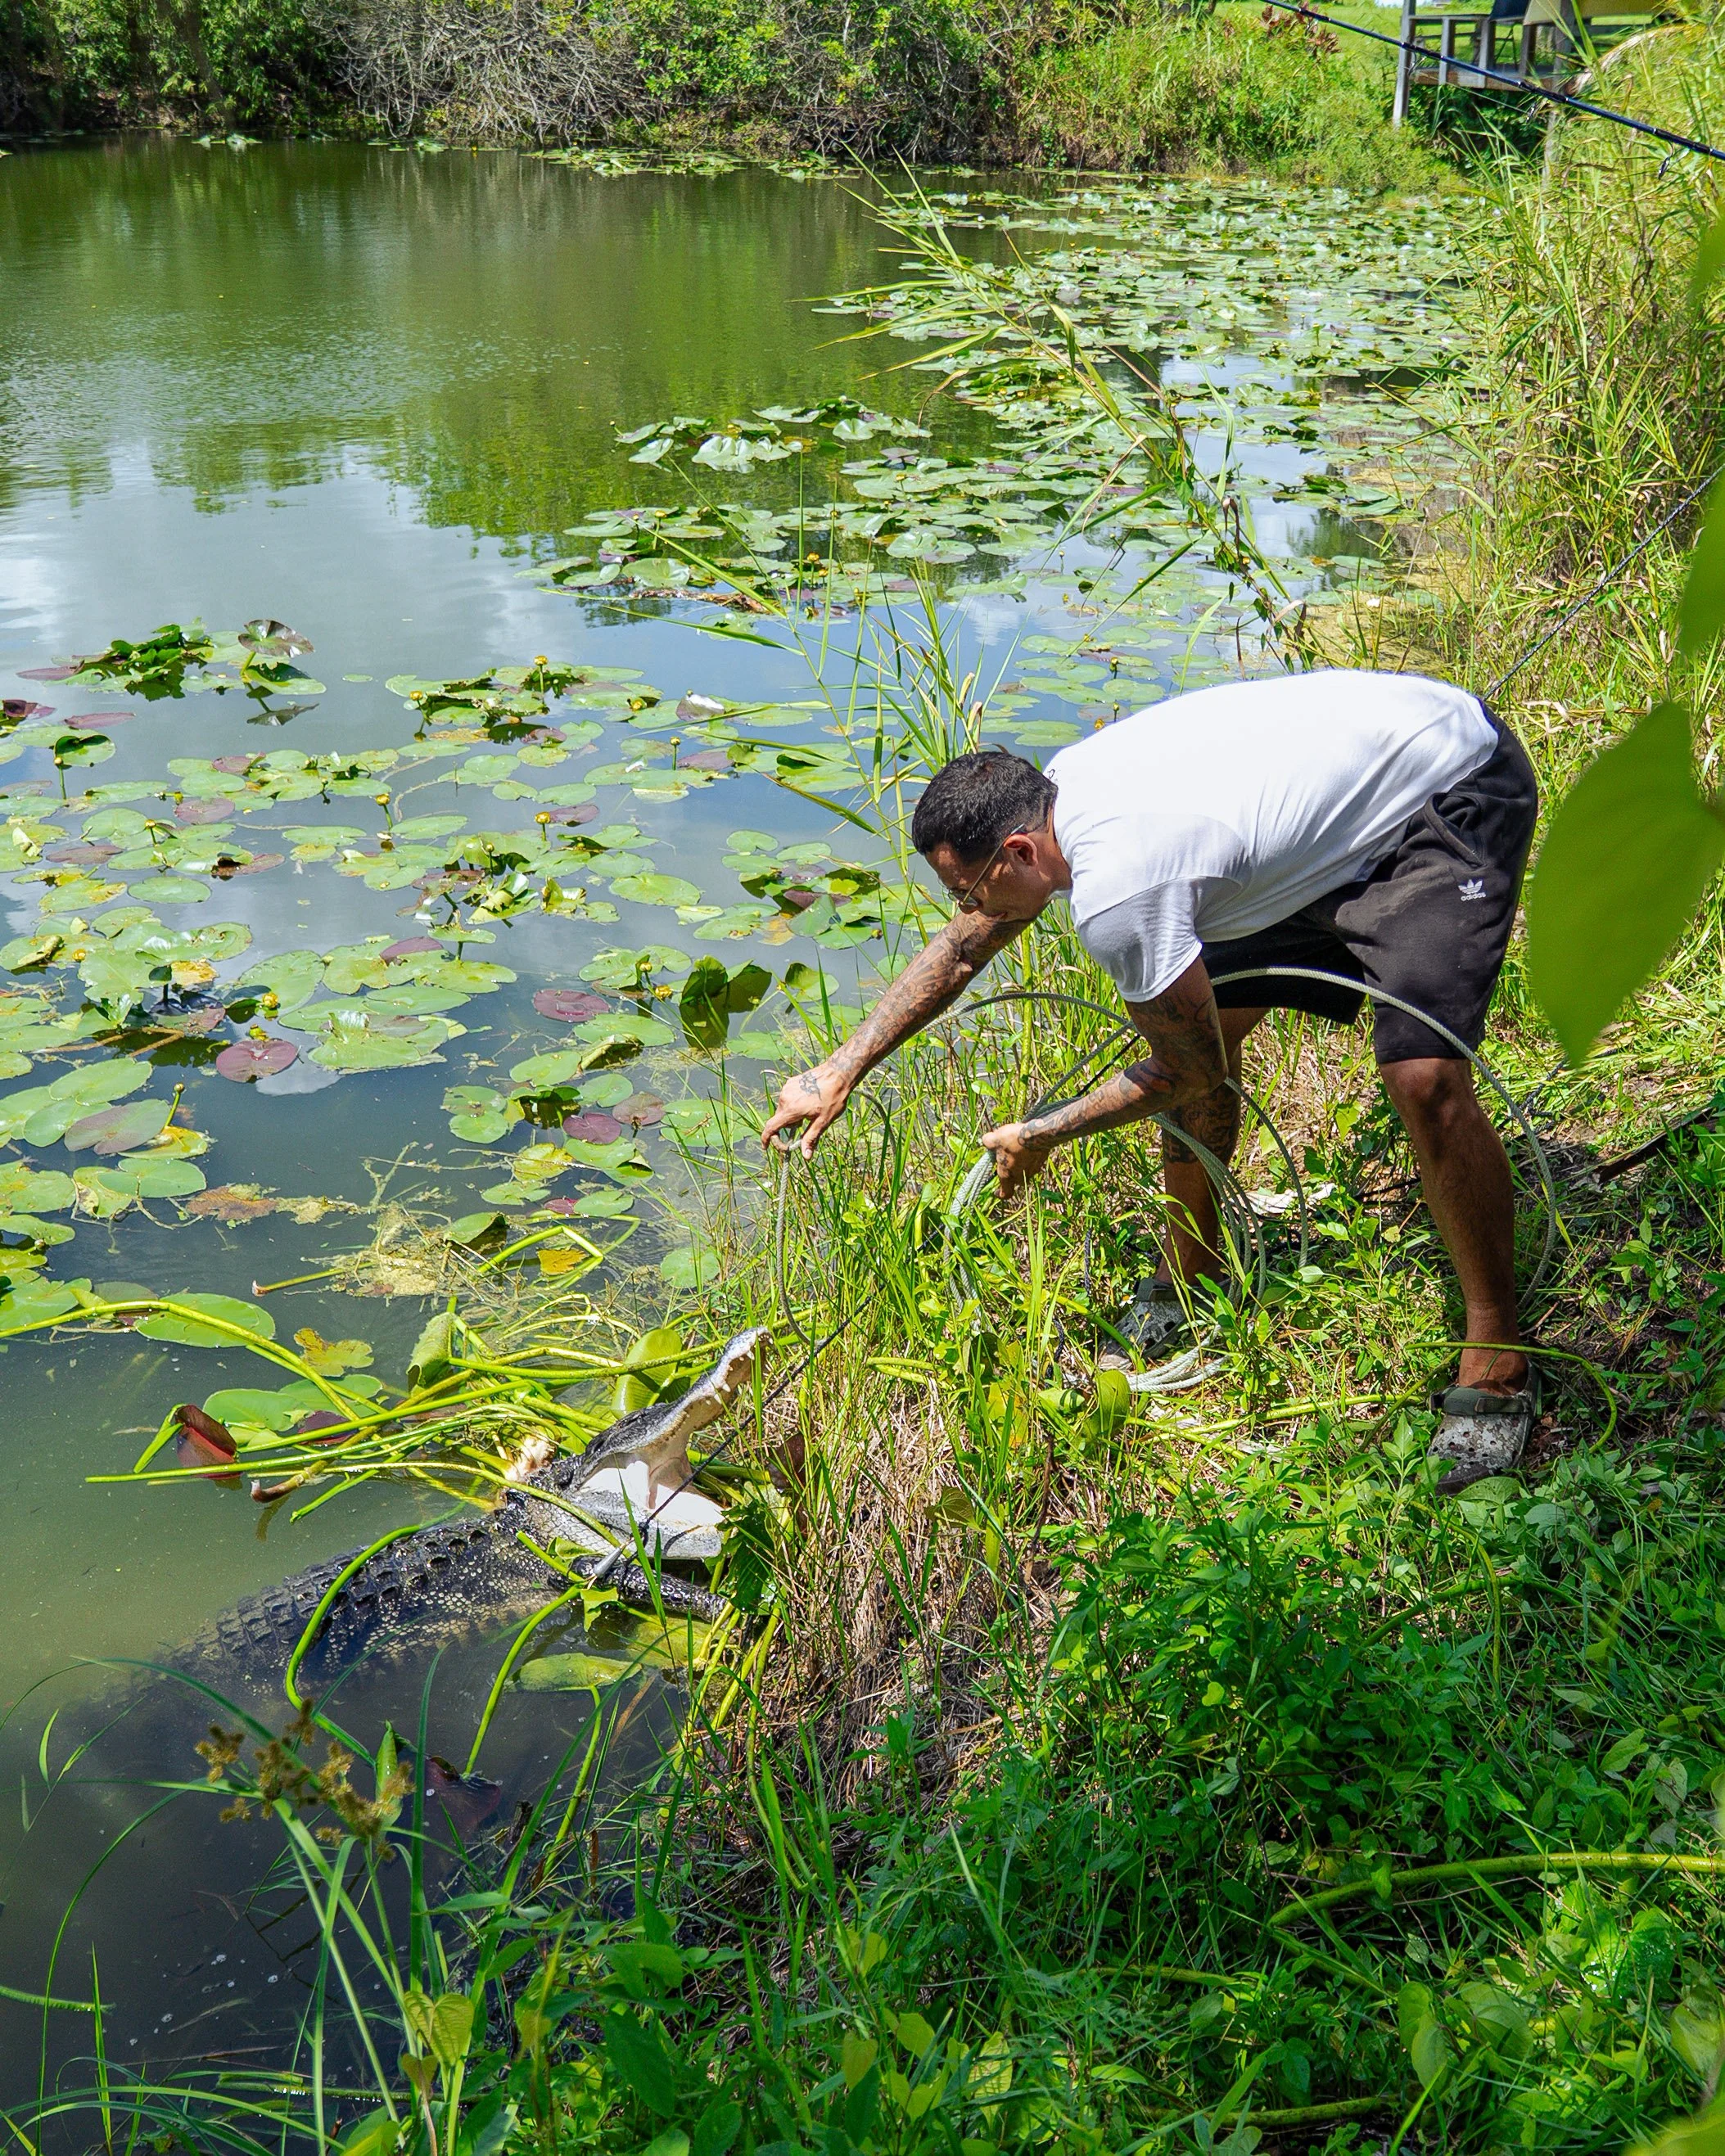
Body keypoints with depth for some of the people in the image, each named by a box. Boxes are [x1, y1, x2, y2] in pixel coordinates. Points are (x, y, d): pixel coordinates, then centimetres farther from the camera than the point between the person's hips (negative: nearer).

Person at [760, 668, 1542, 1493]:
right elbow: (962, 946, 12)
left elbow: (1190, 1076, -16)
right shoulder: (1057, 792, -5)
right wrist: (838, 1074, 14)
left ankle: (1497, 1371, -8)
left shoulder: (1116, 894, -32)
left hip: (1456, 792, -9)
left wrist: (1038, 1135, -1)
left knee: (1423, 1077, -25)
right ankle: (1187, 1283, 24)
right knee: (1204, 1020, 8)